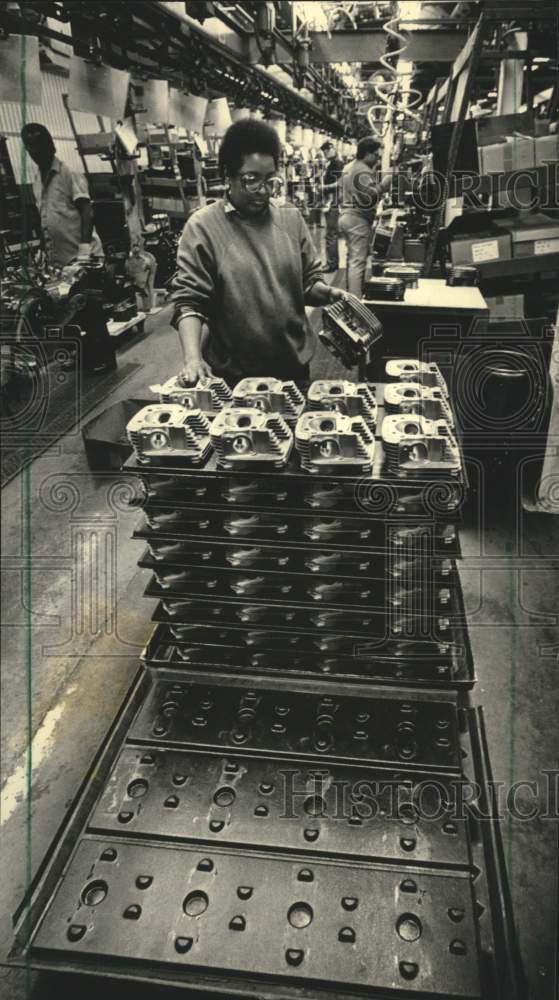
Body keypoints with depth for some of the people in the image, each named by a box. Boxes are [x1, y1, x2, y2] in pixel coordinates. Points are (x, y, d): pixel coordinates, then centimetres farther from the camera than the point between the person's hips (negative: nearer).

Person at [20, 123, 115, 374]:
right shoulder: (37, 181, 15)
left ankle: (104, 358, 7)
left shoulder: (69, 174, -5)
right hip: (58, 259, 7)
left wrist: (84, 248, -21)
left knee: (89, 308, -2)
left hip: (81, 256, -7)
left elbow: (86, 212, -12)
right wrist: (43, 251, 18)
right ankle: (87, 356, 21)